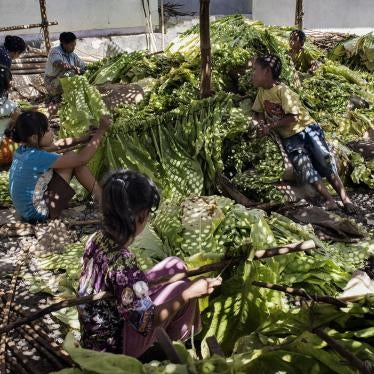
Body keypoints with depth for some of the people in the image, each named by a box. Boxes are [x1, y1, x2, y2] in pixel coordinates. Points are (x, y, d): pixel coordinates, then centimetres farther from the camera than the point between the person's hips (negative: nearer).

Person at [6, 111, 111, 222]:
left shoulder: (24, 150, -1)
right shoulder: (37, 157, -26)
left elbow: (59, 144, 10)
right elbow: (81, 159, -22)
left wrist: (87, 138, 3)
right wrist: (101, 131, -18)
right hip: (39, 213, -8)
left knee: (72, 160, 10)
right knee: (73, 158, -7)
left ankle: (99, 197, 18)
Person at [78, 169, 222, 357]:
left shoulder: (97, 239, -10)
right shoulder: (123, 263, -35)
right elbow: (147, 323, -26)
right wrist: (188, 293, -20)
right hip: (114, 345, -7)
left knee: (175, 265, 7)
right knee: (185, 289, -2)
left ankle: (193, 331, 26)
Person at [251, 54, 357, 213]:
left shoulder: (282, 90, -16)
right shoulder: (261, 92, 4)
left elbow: (292, 117, -21)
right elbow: (257, 112, 15)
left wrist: (270, 126, -20)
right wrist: (258, 123, -8)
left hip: (306, 128, -4)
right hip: (289, 137, 4)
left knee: (325, 162, -12)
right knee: (304, 167, -16)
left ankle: (344, 197, -8)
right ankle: (329, 200, -18)